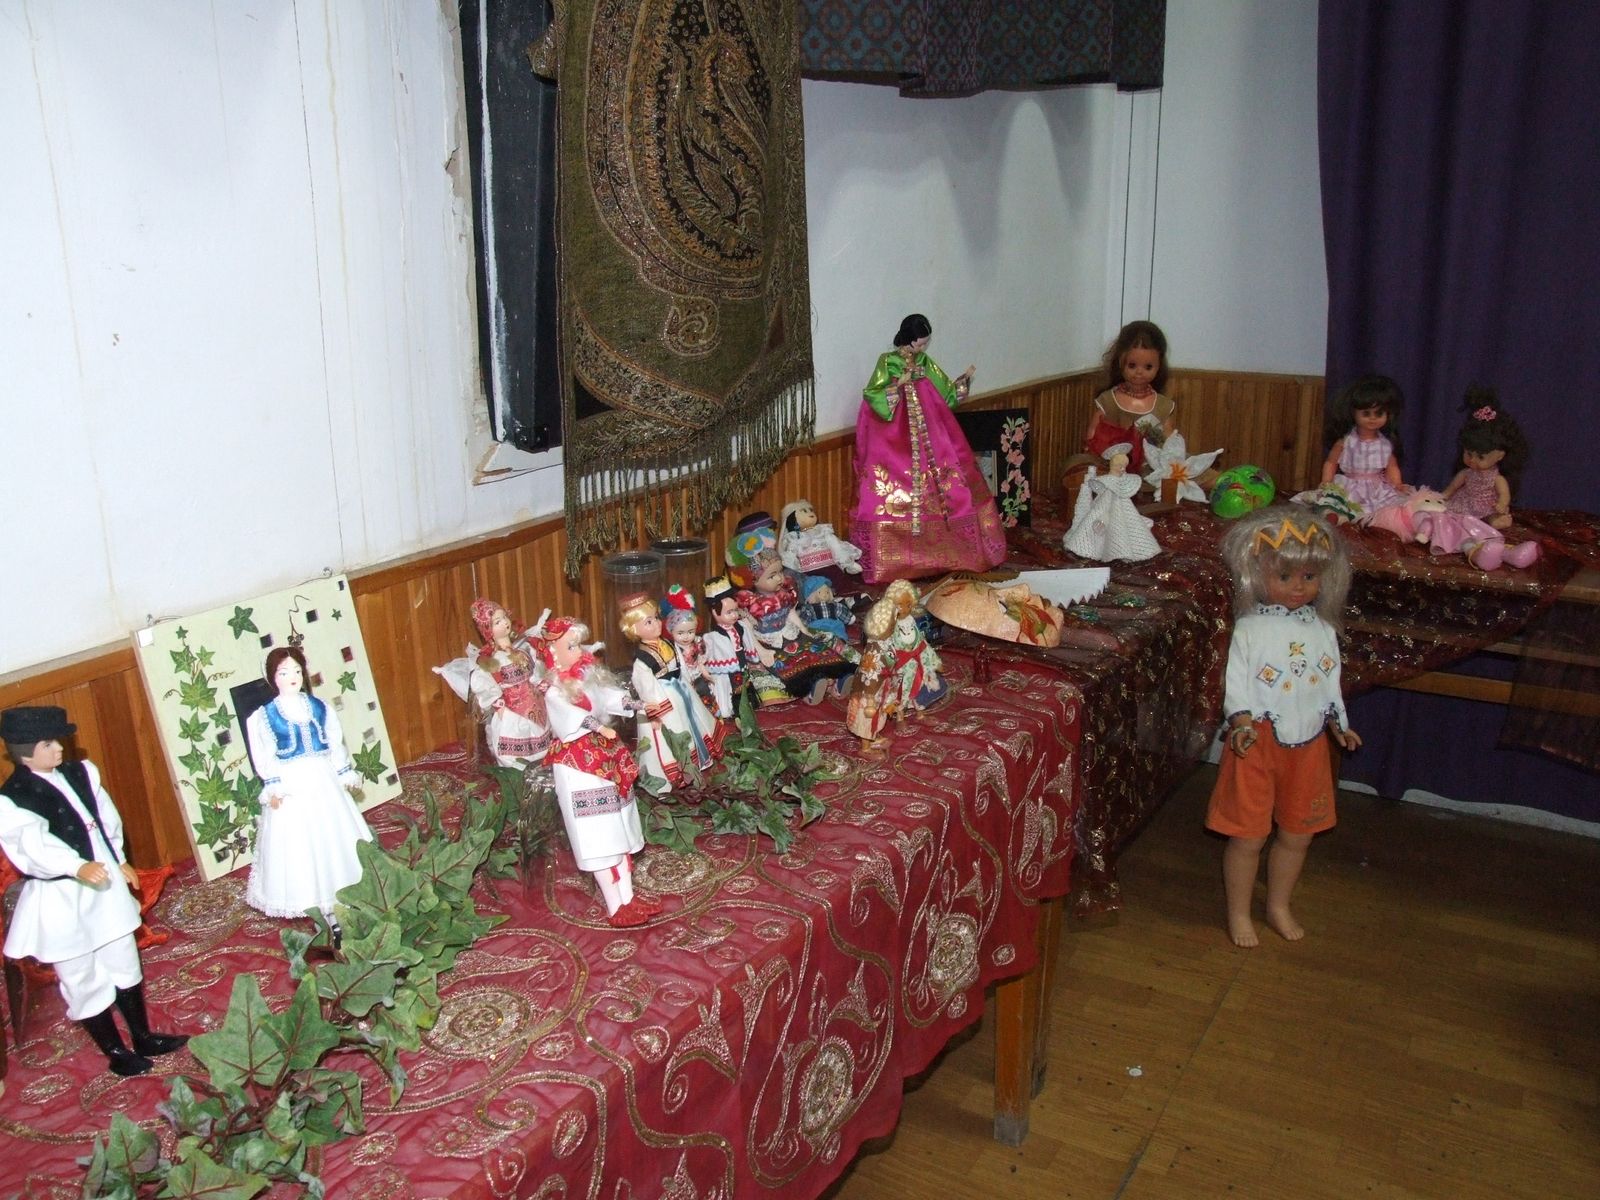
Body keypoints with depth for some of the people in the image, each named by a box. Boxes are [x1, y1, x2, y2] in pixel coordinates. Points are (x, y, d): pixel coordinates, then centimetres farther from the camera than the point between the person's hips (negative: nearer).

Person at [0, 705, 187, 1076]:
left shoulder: (79, 773, 2)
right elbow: (34, 845, -33)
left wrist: (119, 861, 18)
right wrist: (78, 867, -48)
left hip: (106, 885, 7)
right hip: (61, 901, -7)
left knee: (125, 967, 19)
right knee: (85, 982, 7)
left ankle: (144, 1037, 36)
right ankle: (116, 1052, 24)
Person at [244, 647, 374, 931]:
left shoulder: (319, 707, 4)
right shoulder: (264, 716, -5)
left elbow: (335, 743, 8)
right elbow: (264, 756, -8)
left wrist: (345, 774, 9)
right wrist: (273, 787, -15)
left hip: (323, 782, 3)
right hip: (291, 788, -3)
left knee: (335, 836, 10)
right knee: (300, 846, 1)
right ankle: (325, 911, 8)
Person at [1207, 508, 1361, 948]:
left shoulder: (1322, 630, 6)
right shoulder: (1250, 628, -10)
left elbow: (1331, 681, 15)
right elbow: (1236, 679, -12)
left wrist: (1338, 723, 9)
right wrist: (1241, 720, -25)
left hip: (1309, 743, 5)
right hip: (1259, 741, -5)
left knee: (1297, 833, 16)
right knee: (1248, 835, 2)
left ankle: (1278, 906, 35)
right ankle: (1238, 913, 20)